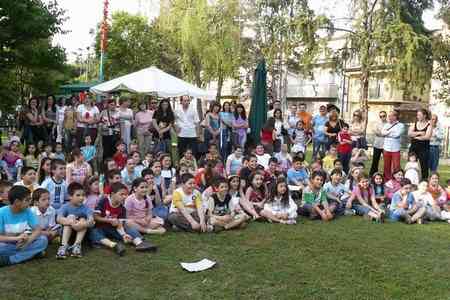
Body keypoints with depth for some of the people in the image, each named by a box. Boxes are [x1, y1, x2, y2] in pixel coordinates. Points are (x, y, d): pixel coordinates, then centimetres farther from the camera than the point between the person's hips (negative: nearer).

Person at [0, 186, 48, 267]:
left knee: (43, 240, -22)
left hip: (21, 243, 5)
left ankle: (8, 260, -25)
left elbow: (38, 229, -7)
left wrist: (27, 240, -26)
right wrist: (17, 238, -32)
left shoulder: (27, 211, -5)